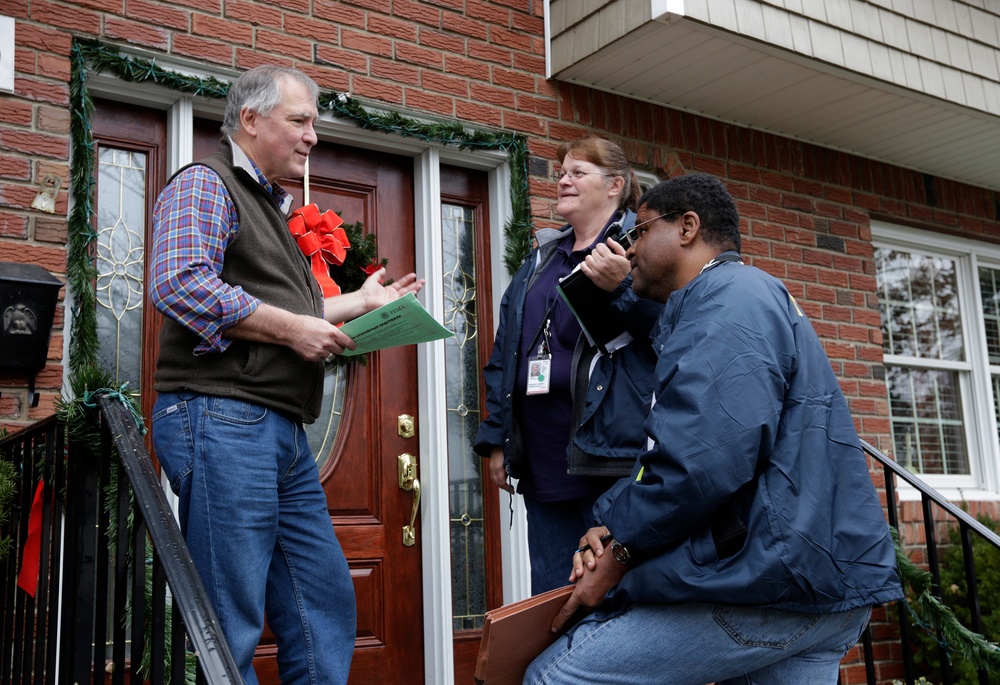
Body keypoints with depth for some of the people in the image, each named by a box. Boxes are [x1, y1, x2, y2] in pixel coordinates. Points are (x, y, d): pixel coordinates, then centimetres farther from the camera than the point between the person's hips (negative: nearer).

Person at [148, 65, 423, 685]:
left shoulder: (271, 207, 26)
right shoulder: (206, 184, -4)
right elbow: (180, 285, -21)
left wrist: (359, 302, 23)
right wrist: (293, 328, -17)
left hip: (283, 431, 10)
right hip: (221, 421, -10)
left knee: (326, 602, 11)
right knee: (231, 630, -6)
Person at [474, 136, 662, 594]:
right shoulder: (540, 259, 21)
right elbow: (502, 355, 21)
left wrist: (620, 289, -25)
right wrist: (496, 439, 16)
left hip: (610, 457, -6)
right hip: (543, 465, 7)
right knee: (550, 596, 11)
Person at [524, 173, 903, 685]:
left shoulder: (727, 294, -10)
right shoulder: (743, 296, 24)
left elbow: (706, 462, -24)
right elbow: (675, 449, 19)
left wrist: (621, 552, -10)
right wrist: (617, 530, 3)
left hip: (776, 581, -10)